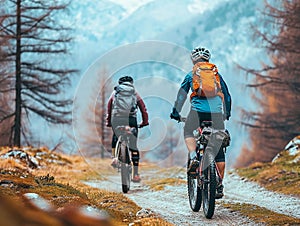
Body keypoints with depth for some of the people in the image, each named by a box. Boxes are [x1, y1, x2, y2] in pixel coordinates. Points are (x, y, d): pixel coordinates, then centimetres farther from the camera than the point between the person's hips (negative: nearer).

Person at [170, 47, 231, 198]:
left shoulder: (191, 75, 15)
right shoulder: (217, 74, 20)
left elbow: (181, 95, 17)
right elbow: (227, 96, 25)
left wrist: (175, 112, 27)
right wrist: (227, 113, 38)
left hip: (198, 111, -1)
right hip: (216, 112, 1)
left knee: (188, 132, 27)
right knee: (218, 148, 6)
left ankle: (193, 157, -2)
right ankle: (220, 186, 6)